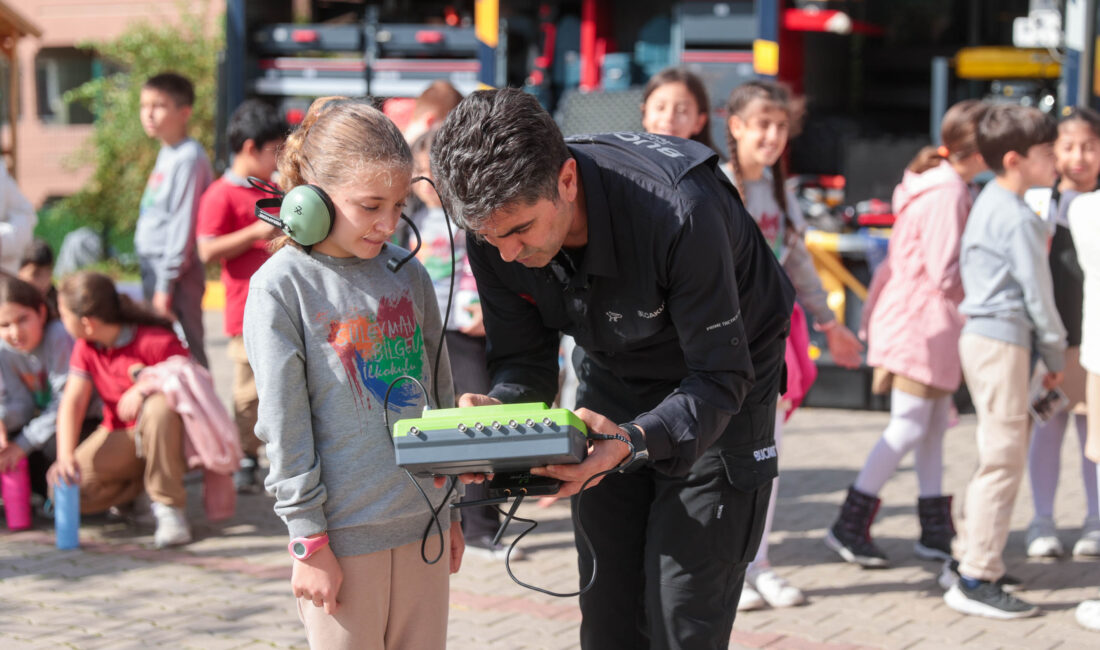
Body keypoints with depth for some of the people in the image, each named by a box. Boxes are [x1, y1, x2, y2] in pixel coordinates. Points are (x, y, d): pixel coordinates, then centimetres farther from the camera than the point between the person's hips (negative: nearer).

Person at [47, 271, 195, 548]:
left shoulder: (156, 341, -18)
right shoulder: (84, 348, 0)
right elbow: (72, 402, -10)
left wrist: (146, 386, -33)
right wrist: (66, 456, -25)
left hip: (165, 434, -5)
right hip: (120, 437, 5)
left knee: (158, 408, -41)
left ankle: (169, 507, -25)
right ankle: (137, 485, 8)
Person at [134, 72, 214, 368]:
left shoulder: (188, 158, -14)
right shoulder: (167, 154, 14)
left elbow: (182, 225, -17)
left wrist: (165, 285, -18)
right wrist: (155, 283, 16)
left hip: (176, 276, -9)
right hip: (153, 269, 9)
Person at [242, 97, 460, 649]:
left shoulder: (408, 273, 7)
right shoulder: (280, 286, -8)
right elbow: (284, 427, -9)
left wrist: (451, 511, 17)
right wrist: (309, 541, -10)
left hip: (423, 523, 5)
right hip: (345, 531, -5)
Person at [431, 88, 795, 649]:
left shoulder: (678, 212, -38)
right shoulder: (496, 228, -20)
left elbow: (719, 378, -30)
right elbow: (523, 359, -8)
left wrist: (634, 441, -48)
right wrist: (496, 413, -32)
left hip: (715, 397, -5)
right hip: (611, 380, 5)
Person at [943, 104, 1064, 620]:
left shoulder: (986, 204, 14)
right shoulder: (1019, 218, -16)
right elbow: (1037, 292, -14)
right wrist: (1055, 354, -1)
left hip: (978, 336, 10)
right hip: (1005, 341, -10)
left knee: (995, 457, 18)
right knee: (1003, 461, -7)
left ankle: (971, 558, 24)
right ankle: (977, 580, -6)